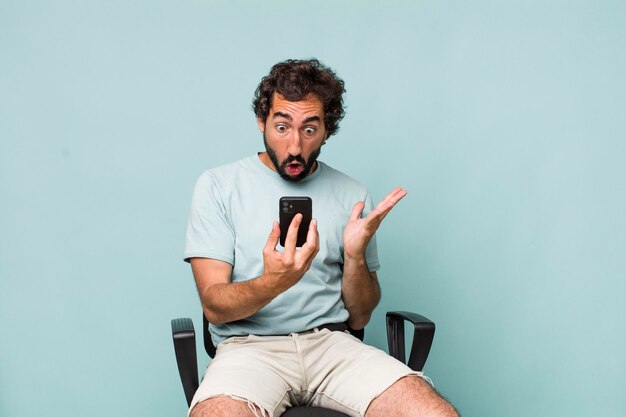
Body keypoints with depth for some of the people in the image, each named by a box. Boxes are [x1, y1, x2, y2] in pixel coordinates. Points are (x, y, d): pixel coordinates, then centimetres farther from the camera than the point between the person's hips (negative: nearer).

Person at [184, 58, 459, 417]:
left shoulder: (353, 197, 9)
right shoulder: (218, 185, 2)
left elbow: (358, 318, 10)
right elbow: (214, 306, -5)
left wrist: (355, 255, -9)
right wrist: (273, 282, -26)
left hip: (331, 341, 2)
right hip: (250, 344, -2)